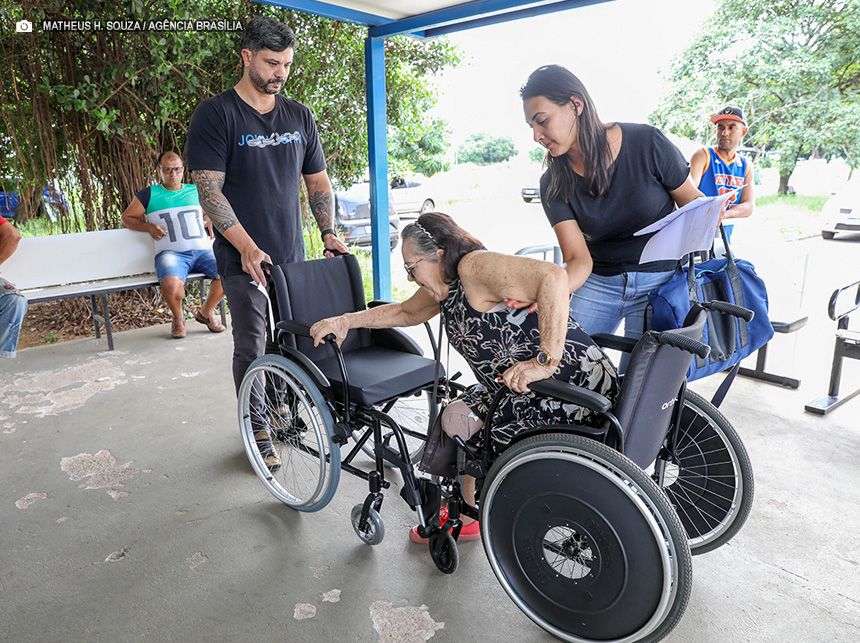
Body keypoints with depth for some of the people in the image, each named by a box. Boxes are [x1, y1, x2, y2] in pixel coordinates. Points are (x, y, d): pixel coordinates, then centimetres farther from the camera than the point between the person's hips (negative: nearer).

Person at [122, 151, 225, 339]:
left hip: (202, 251, 3)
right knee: (171, 284, -37)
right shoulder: (149, 194, 15)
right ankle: (178, 318, -1)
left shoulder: (196, 191, 22)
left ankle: (206, 312, 2)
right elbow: (127, 218, 20)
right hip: (171, 253, -3)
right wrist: (149, 227, 2)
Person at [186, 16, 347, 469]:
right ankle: (257, 429, 17)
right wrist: (247, 247, -22)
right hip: (244, 259, -4)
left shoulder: (298, 116, 10)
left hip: (293, 256, 5)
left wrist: (329, 232, 1)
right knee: (250, 347, 2)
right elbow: (208, 188, -13)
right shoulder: (215, 115, -6)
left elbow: (318, 181, 14)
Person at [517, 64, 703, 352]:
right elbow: (578, 259, -15)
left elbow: (692, 203, -1)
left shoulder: (647, 143, -14)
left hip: (659, 282, -2)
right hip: (598, 282, 2)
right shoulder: (554, 184, -7)